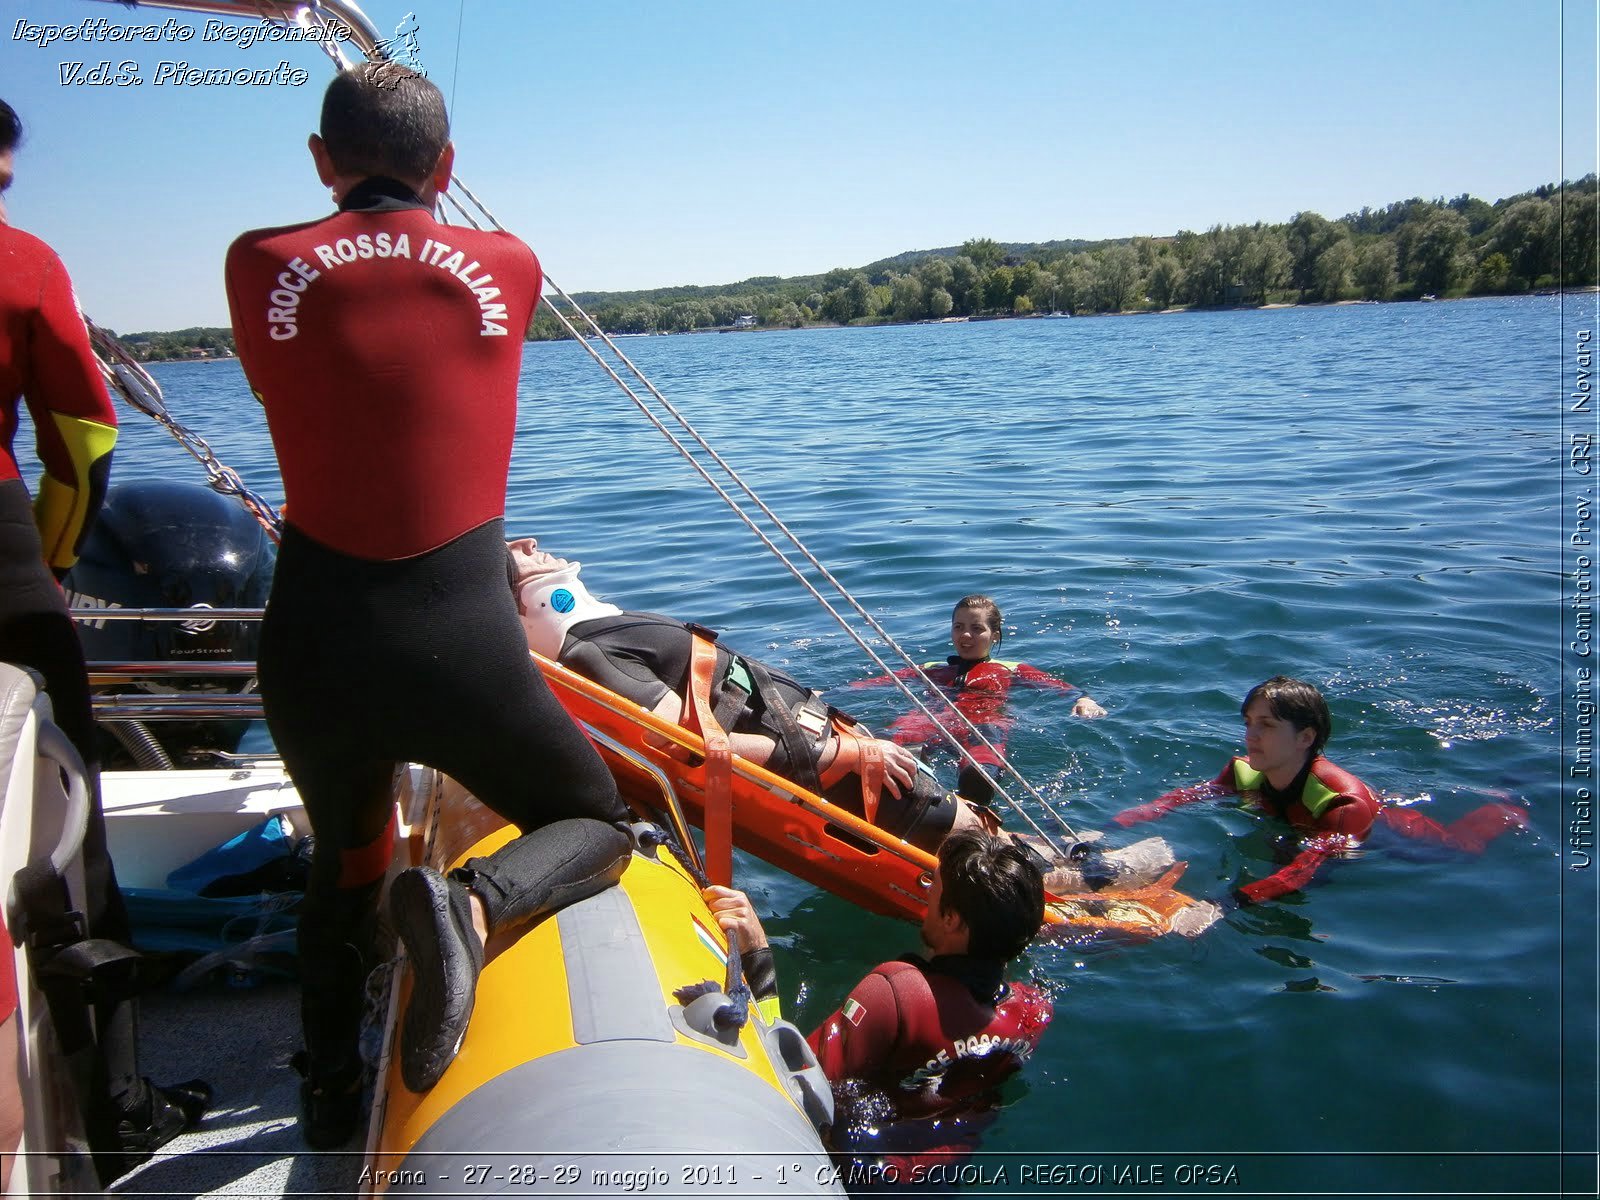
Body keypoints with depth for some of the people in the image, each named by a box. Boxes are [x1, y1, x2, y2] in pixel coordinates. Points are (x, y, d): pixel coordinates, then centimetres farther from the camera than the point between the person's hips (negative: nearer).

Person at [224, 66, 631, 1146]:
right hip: (459, 648, -3)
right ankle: (474, 901, -12)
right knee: (598, 824, 19)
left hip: (311, 642, 3)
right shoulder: (506, 268, 1)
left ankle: (330, 1096, 41)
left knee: (344, 864, 30)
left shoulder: (261, 266, 2)